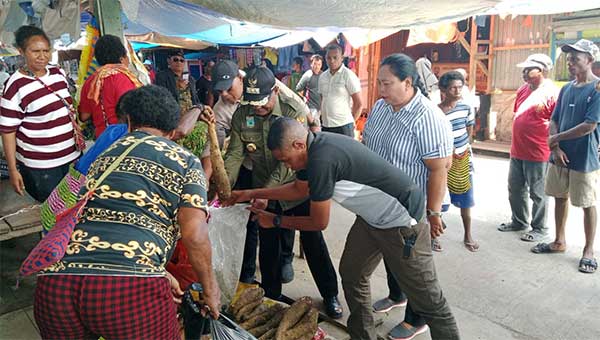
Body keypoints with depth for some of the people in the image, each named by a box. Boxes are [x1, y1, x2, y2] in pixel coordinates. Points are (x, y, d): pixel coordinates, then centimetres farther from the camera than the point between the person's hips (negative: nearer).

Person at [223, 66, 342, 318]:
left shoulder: (293, 113, -19)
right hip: (264, 193, 3)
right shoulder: (241, 116, -7)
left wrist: (267, 191, -31)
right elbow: (235, 154, -7)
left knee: (313, 243, 6)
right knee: (268, 248, 13)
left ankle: (330, 295, 26)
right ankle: (271, 298, 34)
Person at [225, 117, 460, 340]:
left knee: (427, 297, 2)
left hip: (402, 218, -9)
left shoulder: (322, 160, -29)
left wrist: (275, 221, -2)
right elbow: (299, 189, 16)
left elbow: (319, 223, -16)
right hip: (373, 217, 10)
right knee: (351, 274, 15)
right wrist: (252, 193, 15)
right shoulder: (314, 145, -1)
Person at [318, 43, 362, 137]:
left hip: (343, 126, -5)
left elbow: (358, 103, -5)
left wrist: (351, 121, -1)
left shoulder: (349, 75, -6)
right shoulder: (322, 76, 11)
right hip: (325, 126, 5)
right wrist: (322, 119, 12)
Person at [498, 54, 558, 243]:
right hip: (517, 150, 8)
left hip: (538, 154, -8)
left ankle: (540, 229, 20)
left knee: (538, 193, 5)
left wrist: (553, 146, -17)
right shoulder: (523, 89, 10)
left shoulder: (552, 92, -15)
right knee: (515, 189, 17)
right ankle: (519, 221, 34)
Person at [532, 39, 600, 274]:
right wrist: (556, 148, -7)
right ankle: (559, 241, 29)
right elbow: (553, 121, 7)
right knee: (560, 198, 14)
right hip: (561, 156, 6)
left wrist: (556, 138, -10)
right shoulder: (566, 89, 8)